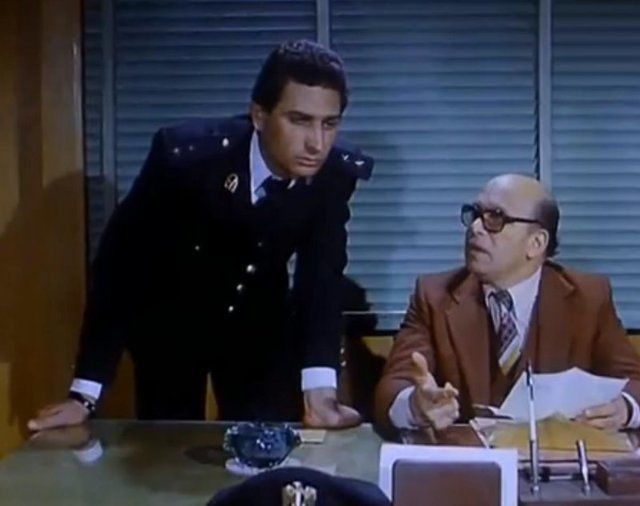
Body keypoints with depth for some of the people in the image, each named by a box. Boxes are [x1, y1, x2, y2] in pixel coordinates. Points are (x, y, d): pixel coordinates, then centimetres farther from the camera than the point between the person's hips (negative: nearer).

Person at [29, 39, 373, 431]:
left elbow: (323, 276, -21)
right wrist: (85, 394, -27)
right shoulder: (184, 153, -31)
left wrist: (320, 391, -34)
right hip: (170, 318, -2)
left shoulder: (336, 174, -22)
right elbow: (120, 260, -26)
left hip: (258, 321, 2)